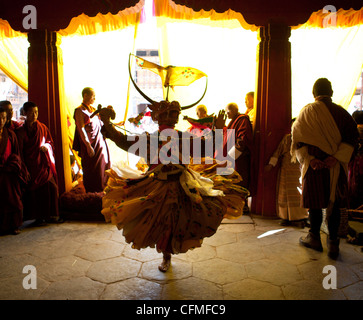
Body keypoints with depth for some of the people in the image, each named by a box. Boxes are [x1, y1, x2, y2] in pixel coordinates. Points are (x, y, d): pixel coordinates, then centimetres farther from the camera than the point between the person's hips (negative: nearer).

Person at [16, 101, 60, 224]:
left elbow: (51, 142, 17)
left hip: (44, 163, 3)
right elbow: (20, 151, -1)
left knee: (51, 188, -5)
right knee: (34, 191, -2)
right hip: (31, 165, -2)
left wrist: (46, 146, -7)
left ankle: (51, 215, 6)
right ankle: (38, 217, 9)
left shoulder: (42, 127, 10)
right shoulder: (21, 131, 0)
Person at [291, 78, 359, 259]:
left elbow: (297, 138, -9)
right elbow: (352, 136, -7)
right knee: (334, 204, 10)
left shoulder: (307, 111, -2)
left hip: (314, 165, -1)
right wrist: (337, 157, -14)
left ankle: (314, 238, 20)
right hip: (336, 166, 2)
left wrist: (309, 158, -13)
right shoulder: (341, 113, 3)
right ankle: (333, 243, 12)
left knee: (315, 202, 10)